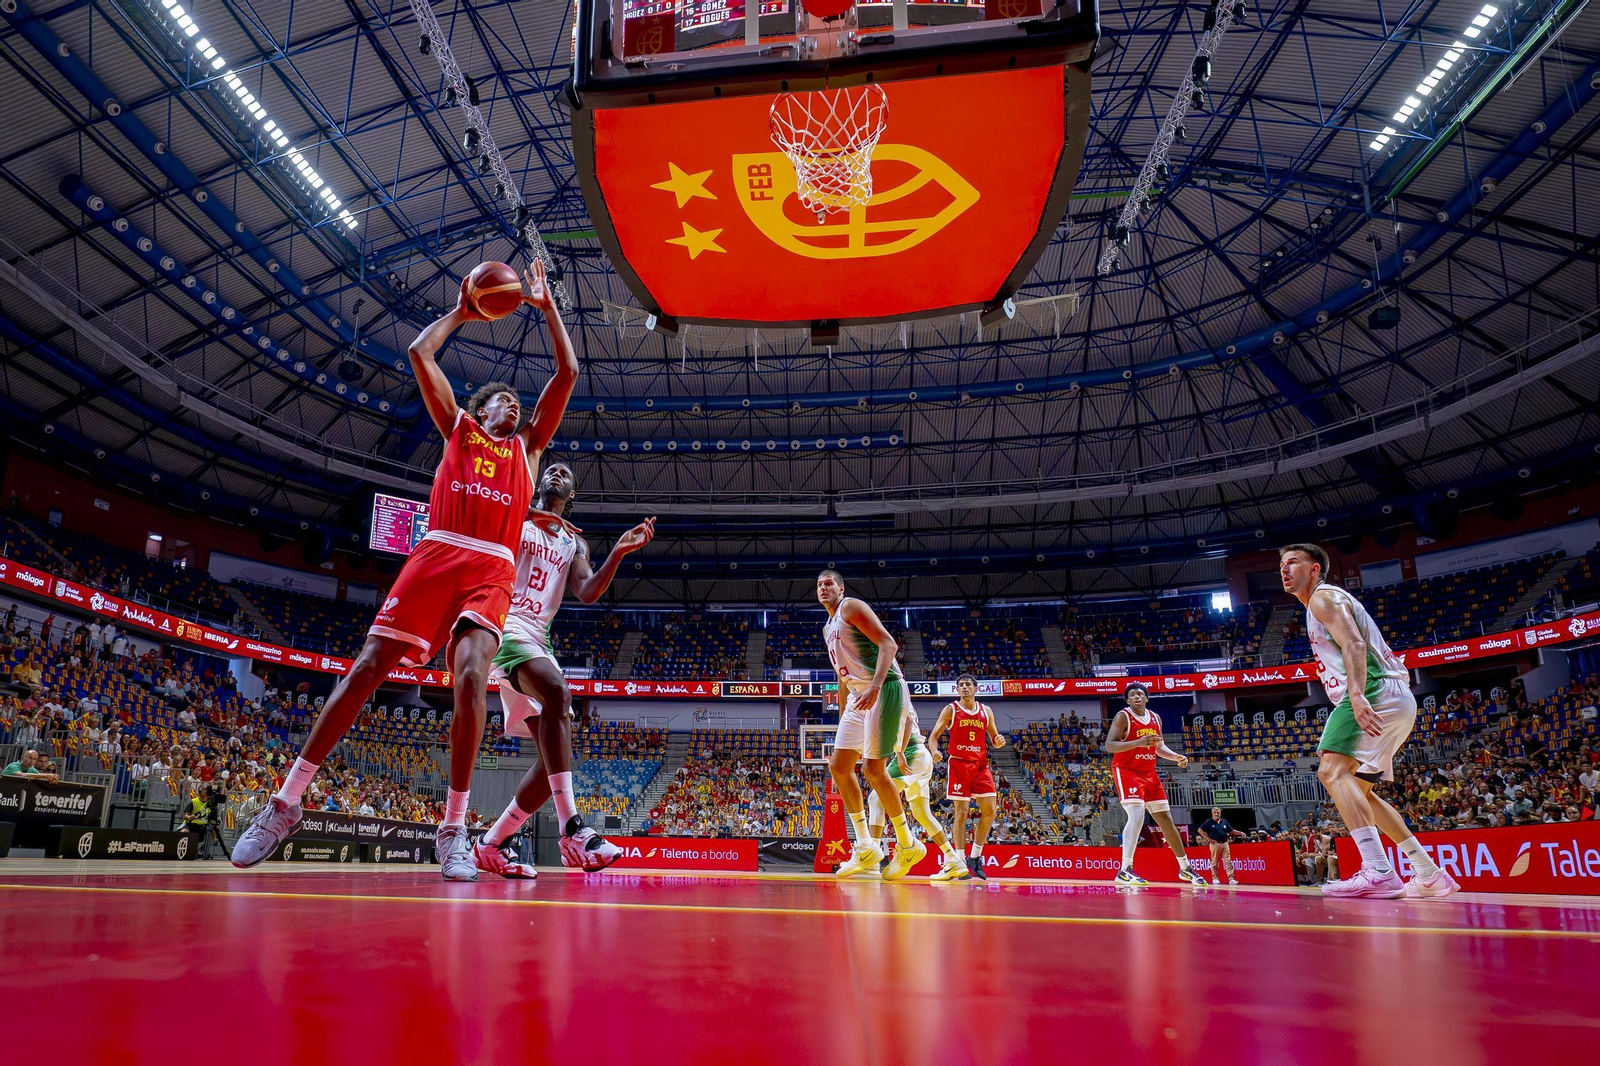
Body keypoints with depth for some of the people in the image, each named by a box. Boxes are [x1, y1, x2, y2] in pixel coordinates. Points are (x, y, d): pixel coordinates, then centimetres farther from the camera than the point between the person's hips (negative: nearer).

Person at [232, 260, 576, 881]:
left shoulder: (527, 446, 26)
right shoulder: (457, 427, 25)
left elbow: (568, 374, 23)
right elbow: (420, 353, 20)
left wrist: (546, 306, 26)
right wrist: (462, 312, 31)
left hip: (492, 570, 0)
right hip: (437, 555, 0)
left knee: (471, 675, -24)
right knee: (367, 668, -7)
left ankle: (454, 829, -19)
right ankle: (285, 804, 2)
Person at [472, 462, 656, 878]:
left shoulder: (574, 543, 21)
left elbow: (587, 593, 5)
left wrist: (618, 552, -10)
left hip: (538, 640, 7)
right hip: (506, 625, -7)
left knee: (556, 756, 0)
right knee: (557, 691, -35)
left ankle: (492, 844, 13)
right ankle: (573, 831, -42)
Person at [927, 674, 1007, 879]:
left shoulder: (986, 711, 11)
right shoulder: (950, 710, 0)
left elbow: (994, 738, 17)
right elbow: (934, 736, -3)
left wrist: (999, 741, -8)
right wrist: (934, 751, -24)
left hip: (980, 765, 4)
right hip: (958, 764, -4)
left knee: (989, 812, -1)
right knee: (961, 813, -6)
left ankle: (976, 856, 13)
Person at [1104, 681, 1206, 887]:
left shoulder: (1155, 718, 9)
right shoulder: (1123, 717, -11)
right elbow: (1109, 745, -21)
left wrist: (1176, 756, 2)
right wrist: (1138, 742, -33)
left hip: (1149, 773, 7)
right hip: (1126, 771, -7)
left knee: (1166, 820, 12)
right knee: (1137, 816, -25)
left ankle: (1185, 869, 26)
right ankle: (1125, 871, -26)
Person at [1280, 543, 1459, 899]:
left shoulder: (1324, 597, -2)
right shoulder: (1327, 603, 29)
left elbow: (1354, 643, -19)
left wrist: (1357, 695, -33)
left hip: (1377, 692, -11)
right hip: (1394, 701, 11)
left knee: (1333, 769, -24)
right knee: (1358, 790, 17)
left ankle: (1378, 872, -36)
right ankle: (1431, 876, 16)